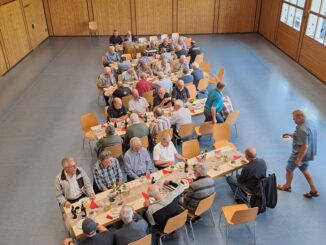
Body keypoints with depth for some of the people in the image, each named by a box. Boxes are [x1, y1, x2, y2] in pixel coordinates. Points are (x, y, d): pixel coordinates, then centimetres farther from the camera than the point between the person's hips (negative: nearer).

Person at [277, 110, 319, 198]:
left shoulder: (302, 129, -32)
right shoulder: (309, 122, -2)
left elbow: (304, 146, -30)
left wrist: (298, 160, -22)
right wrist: (292, 135, 9)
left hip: (300, 154, -9)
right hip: (308, 154, 9)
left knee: (289, 169, 15)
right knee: (305, 170, 26)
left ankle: (287, 186, 39)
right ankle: (314, 190, 31)